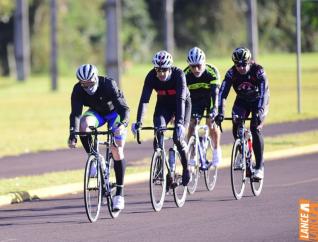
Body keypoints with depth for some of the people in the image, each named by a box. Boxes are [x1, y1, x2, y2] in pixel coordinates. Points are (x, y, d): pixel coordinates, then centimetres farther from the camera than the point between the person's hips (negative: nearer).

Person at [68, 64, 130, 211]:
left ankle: (119, 193, -8)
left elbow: (123, 108, -38)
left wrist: (123, 124, -58)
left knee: (117, 151, -15)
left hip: (114, 112, -3)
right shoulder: (78, 90, -24)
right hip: (96, 113, 3)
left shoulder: (108, 84, -33)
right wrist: (72, 134, -46)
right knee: (84, 123, -33)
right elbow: (75, 113, -30)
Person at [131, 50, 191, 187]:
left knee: (178, 138, -18)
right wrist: (138, 122, -44)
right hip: (163, 105, 3)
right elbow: (144, 99, -31)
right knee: (158, 135, -19)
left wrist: (179, 122, -53)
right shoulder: (151, 77, -25)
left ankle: (186, 168, 7)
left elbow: (181, 99, -41)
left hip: (182, 104, -3)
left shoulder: (178, 74, -32)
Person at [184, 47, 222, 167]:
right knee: (192, 124, -13)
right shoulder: (186, 74, -26)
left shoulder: (212, 72, -31)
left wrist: (215, 109, -54)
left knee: (211, 121, -19)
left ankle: (216, 149, 2)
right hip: (195, 100, 2)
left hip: (210, 98, -2)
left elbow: (215, 92, -40)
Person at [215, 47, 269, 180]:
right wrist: (220, 112, -43)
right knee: (236, 128, -17)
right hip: (242, 101, 3)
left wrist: (259, 112, -53)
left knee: (255, 129, -21)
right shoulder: (231, 73, -23)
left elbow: (264, 93, -39)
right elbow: (222, 92, -29)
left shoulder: (258, 71, -30)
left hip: (259, 101, -3)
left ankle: (260, 166, -14)